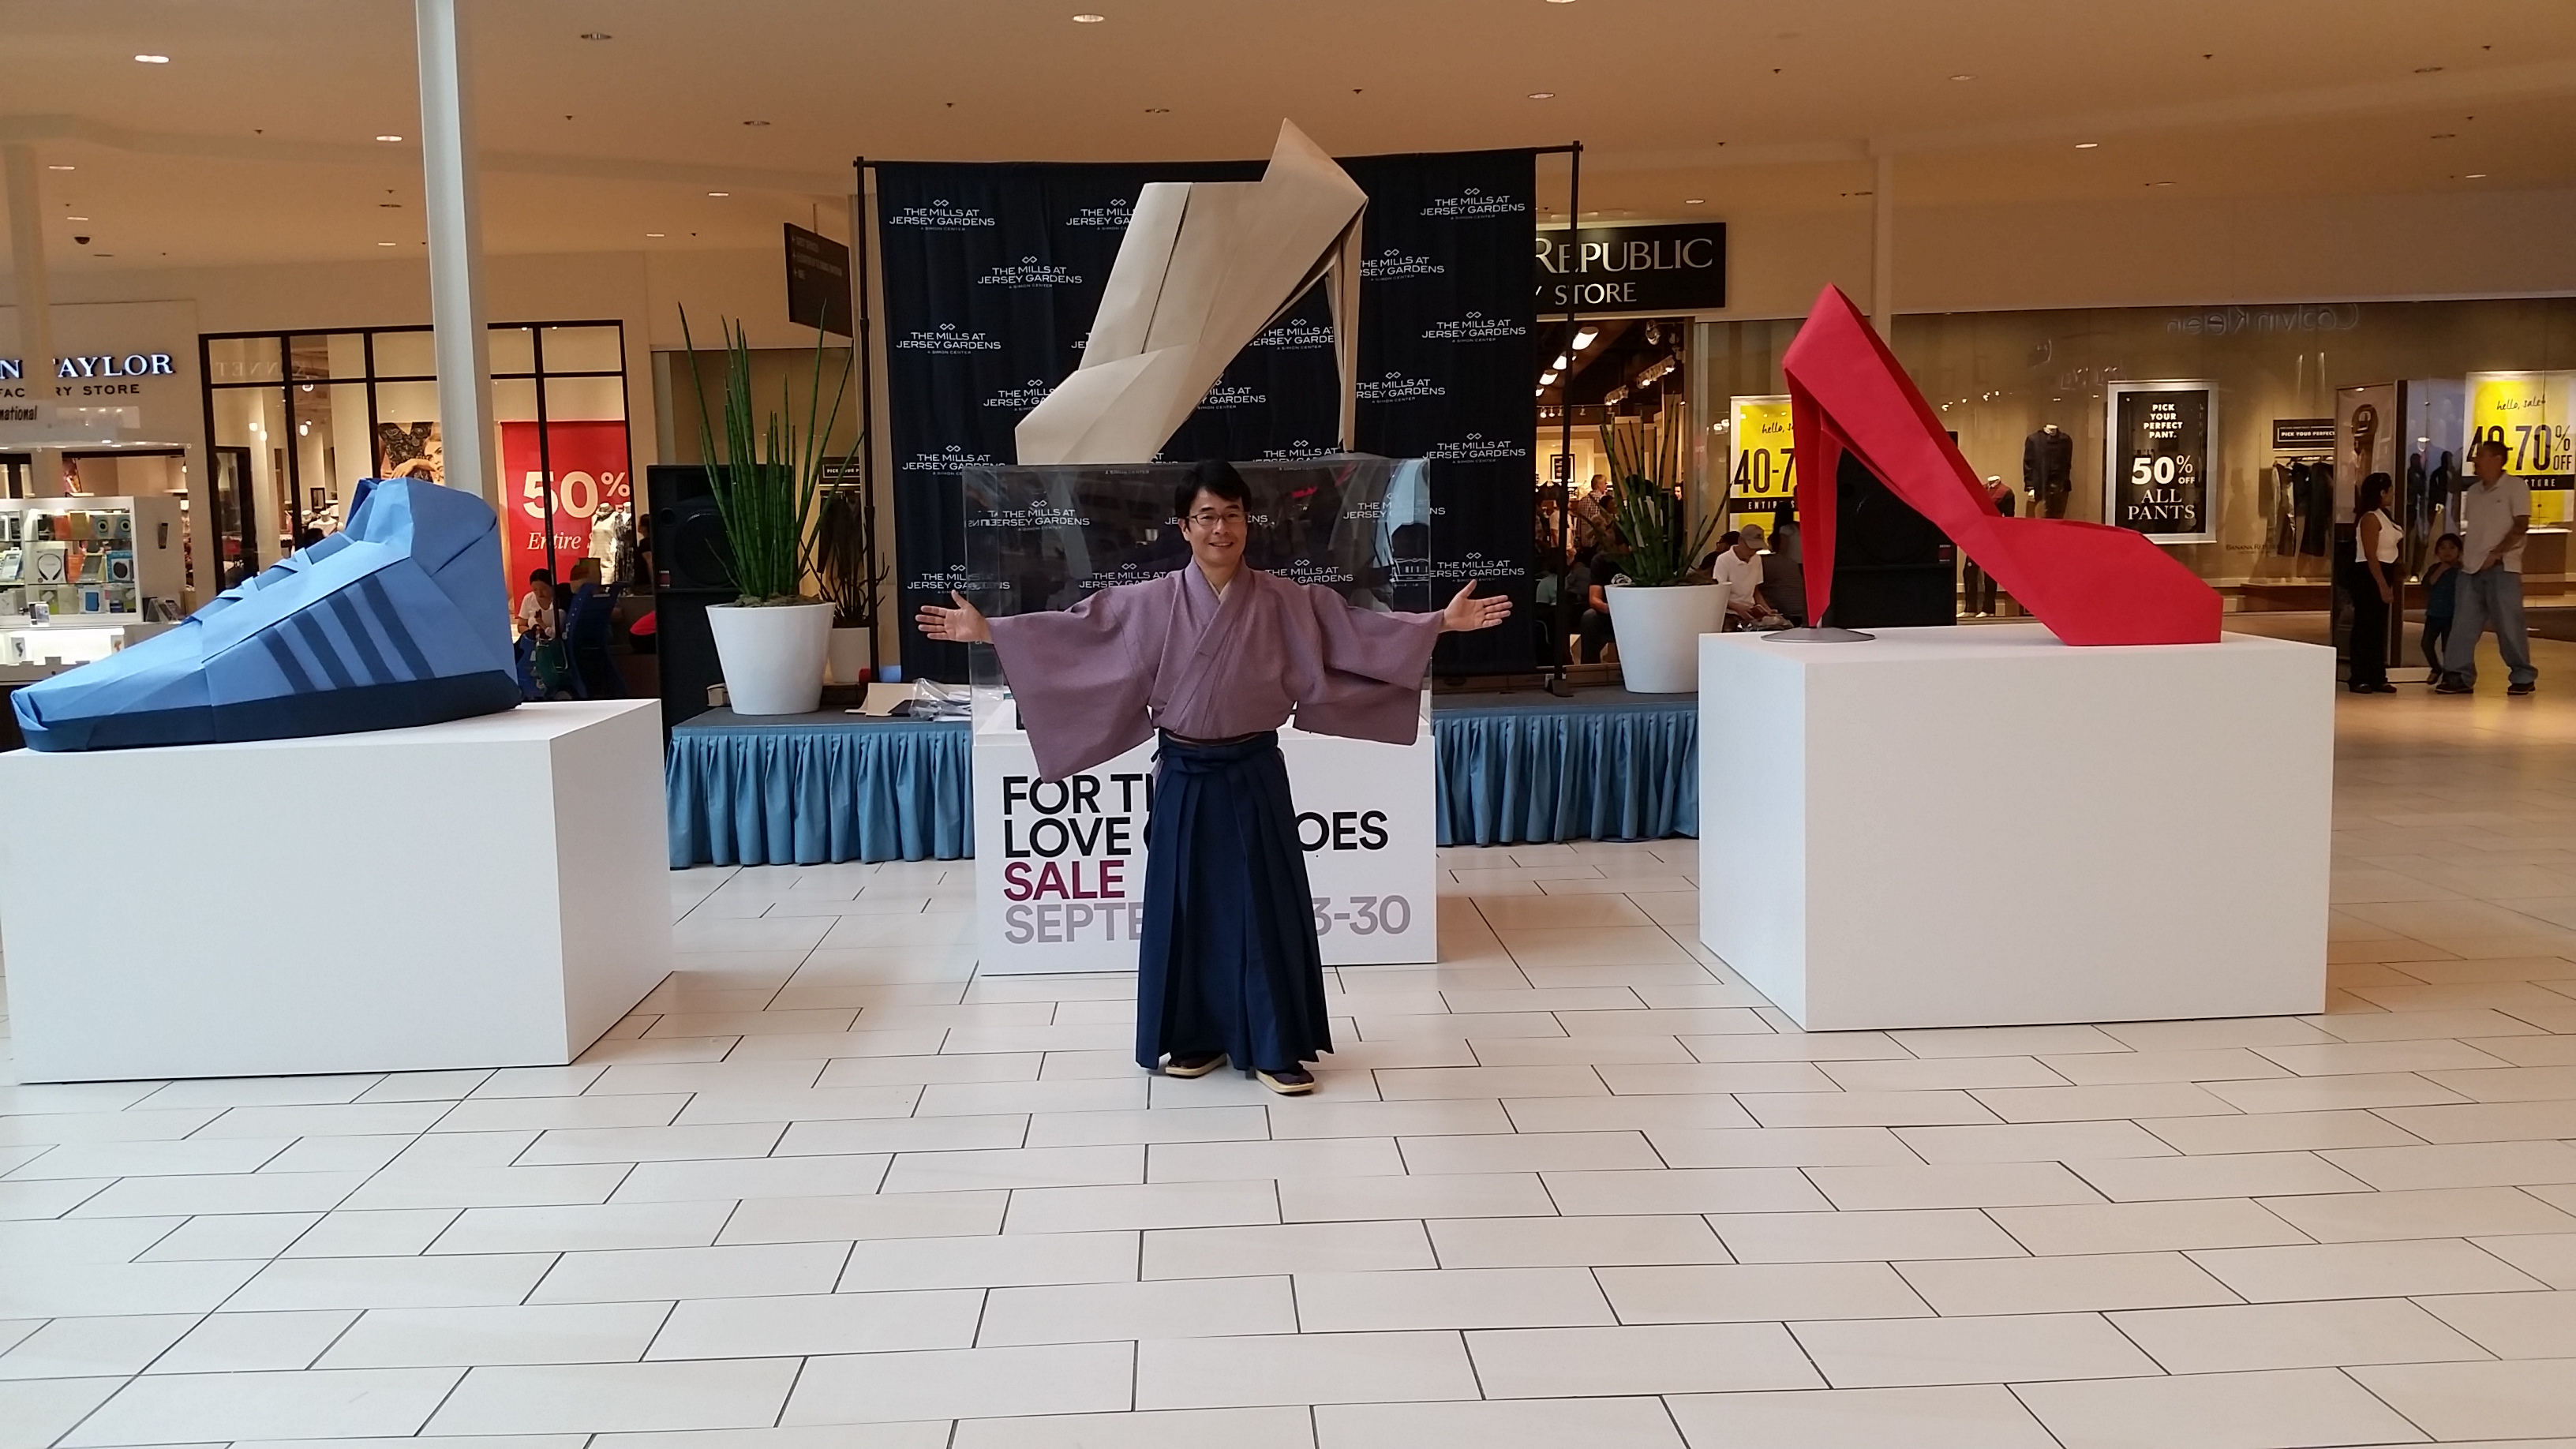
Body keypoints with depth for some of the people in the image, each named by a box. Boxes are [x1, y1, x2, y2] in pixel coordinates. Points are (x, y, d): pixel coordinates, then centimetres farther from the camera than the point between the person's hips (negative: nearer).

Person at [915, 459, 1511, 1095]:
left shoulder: (1285, 602, -1)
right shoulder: (1149, 603, -2)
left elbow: (1358, 631, -1)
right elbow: (1074, 629, -2)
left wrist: (1443, 622, -8)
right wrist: (989, 631, -8)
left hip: (1254, 775, 0)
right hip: (1185, 778, 0)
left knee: (1267, 905, 3)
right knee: (1186, 906, 8)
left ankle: (1275, 1048, 12)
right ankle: (1194, 1040, 22)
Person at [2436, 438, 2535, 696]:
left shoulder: (2515, 486, -4)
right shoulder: (2473, 491, 16)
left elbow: (2521, 525, -10)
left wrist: (2495, 553, -15)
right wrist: (2463, 552, 8)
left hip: (2502, 567, -6)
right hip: (2471, 568, 6)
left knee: (2508, 624, -3)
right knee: (2463, 624, 2)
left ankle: (2523, 677, 8)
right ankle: (2459, 676, 4)